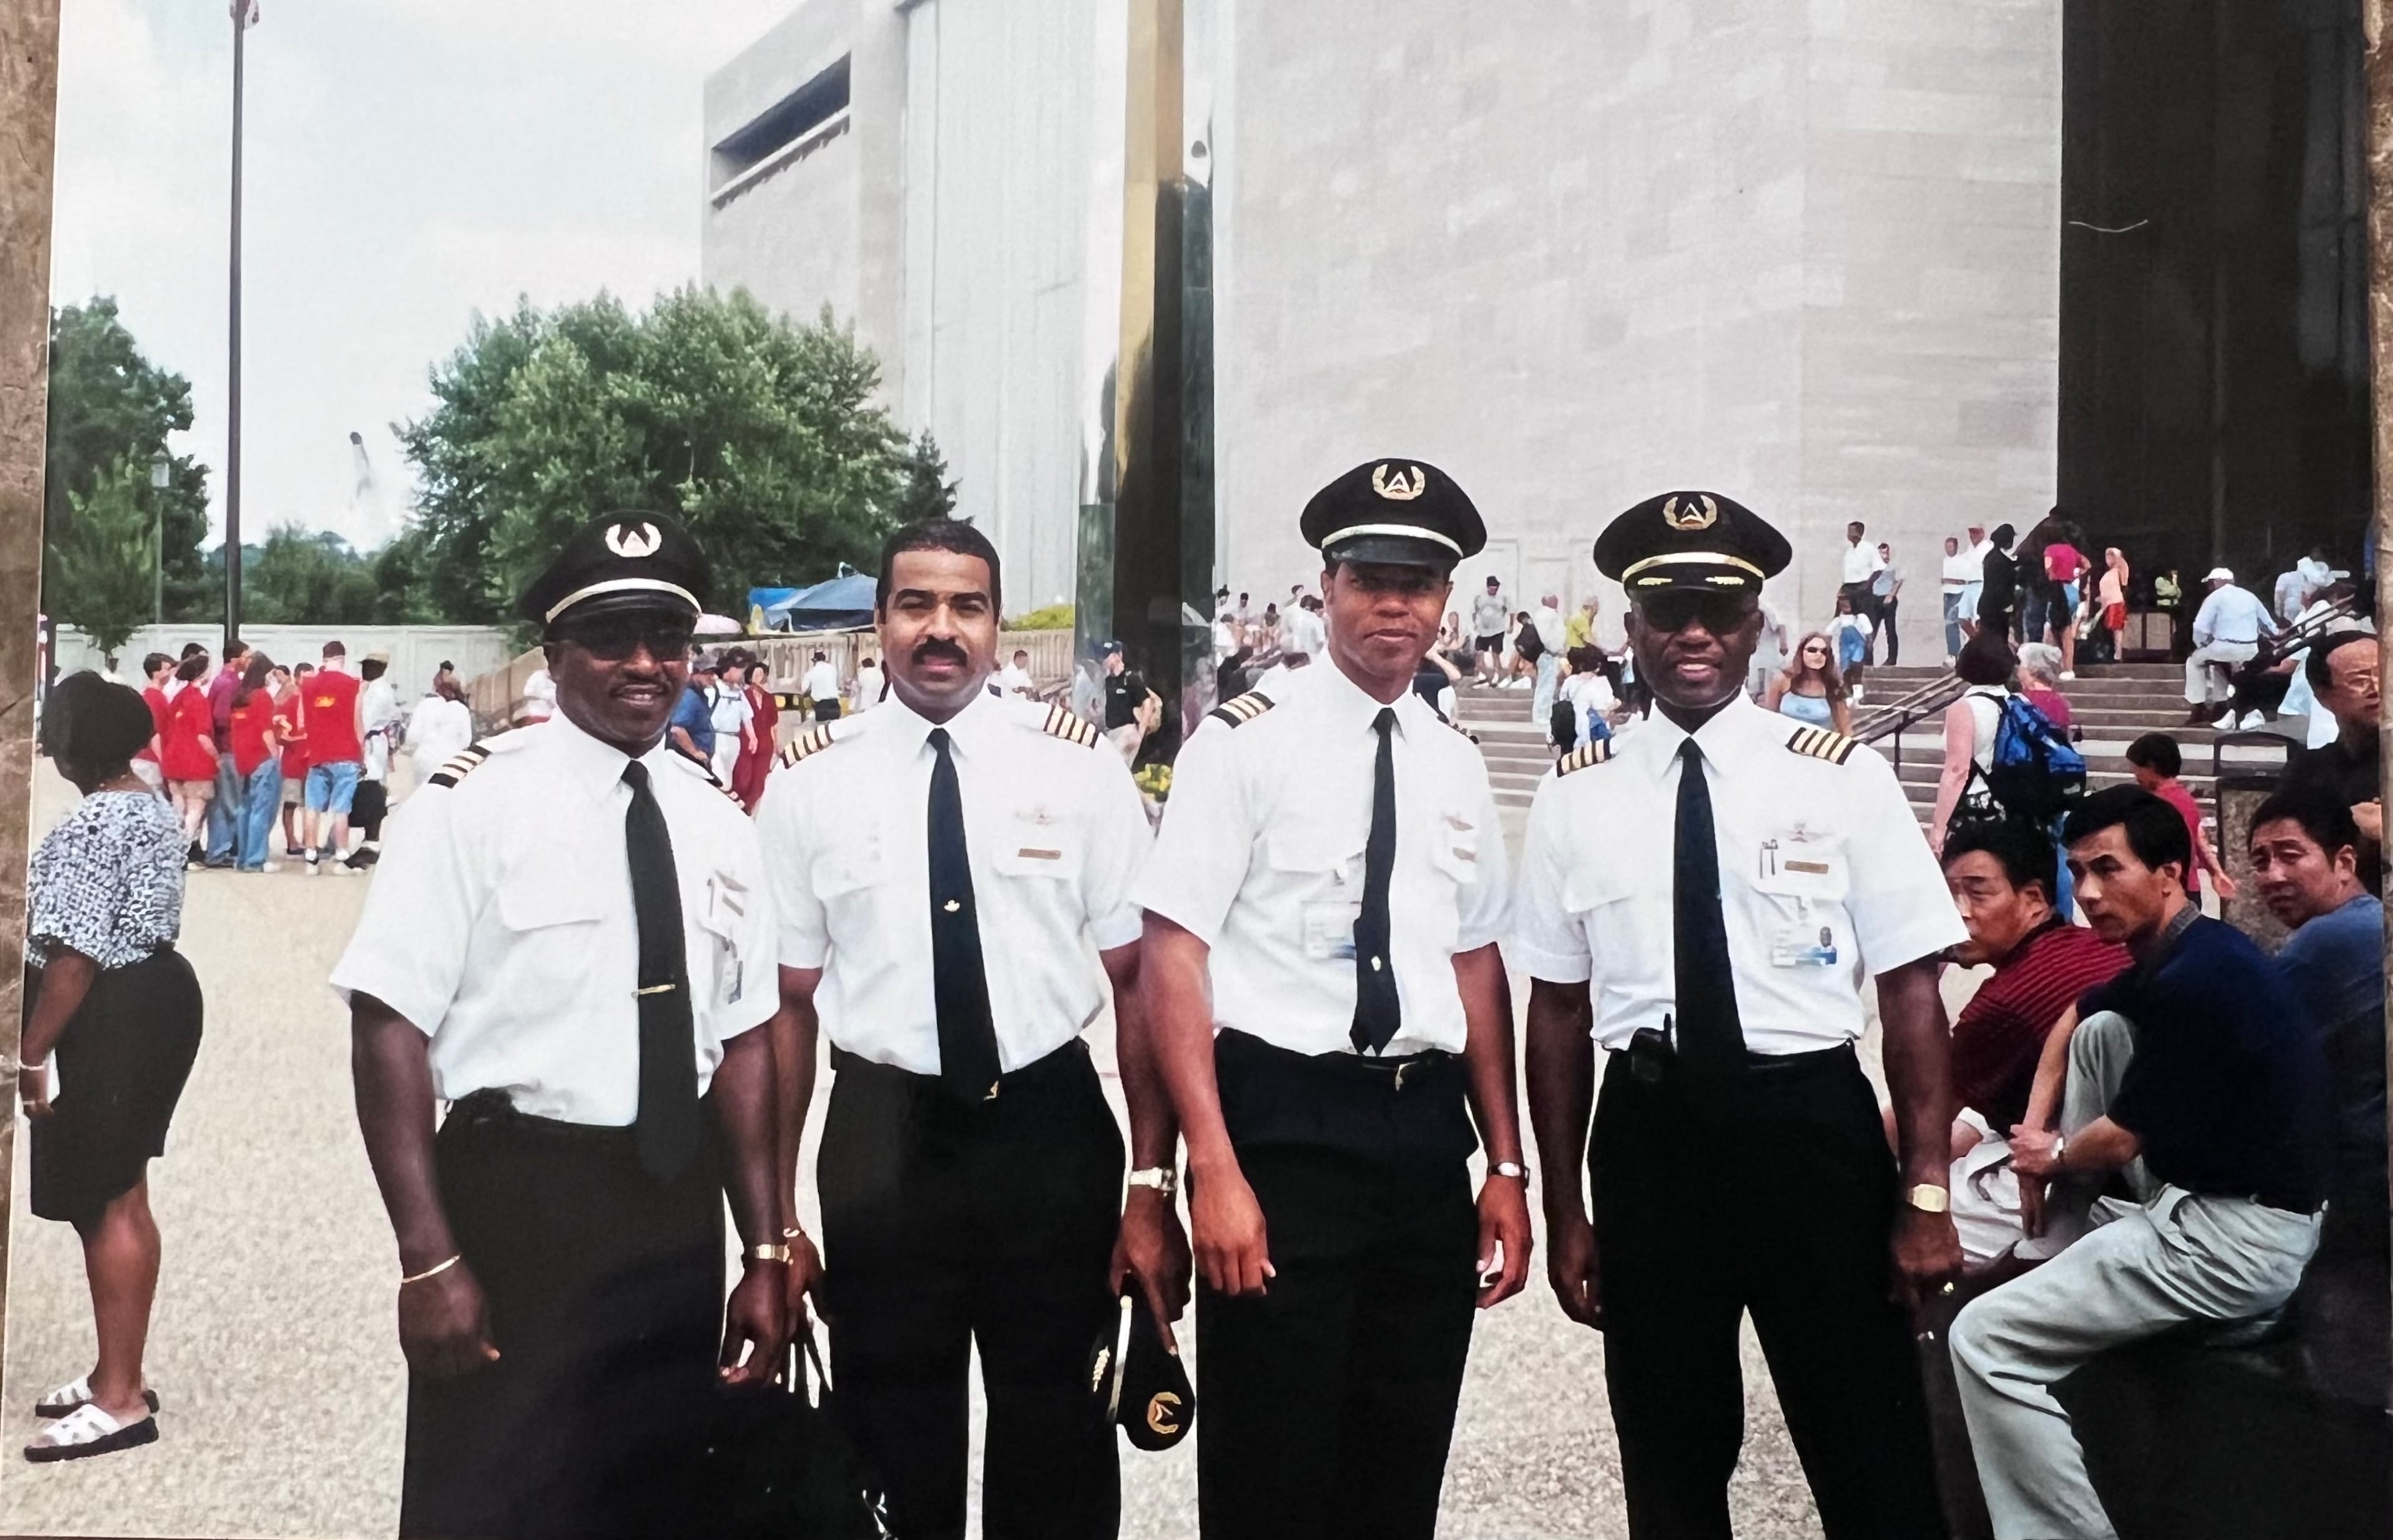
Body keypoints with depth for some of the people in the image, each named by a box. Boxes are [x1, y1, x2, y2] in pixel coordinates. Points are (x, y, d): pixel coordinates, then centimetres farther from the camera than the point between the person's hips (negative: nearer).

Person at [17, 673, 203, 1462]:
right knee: (123, 1196, 17)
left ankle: (120, 1400, 4)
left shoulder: (90, 826, -20)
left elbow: (74, 958, -23)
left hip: (112, 1018, -10)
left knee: (104, 1205, -2)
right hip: (159, 992, 10)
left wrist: (30, 1054, -18)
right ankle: (118, 1373, 26)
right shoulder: (155, 807, 10)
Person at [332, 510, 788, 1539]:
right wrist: (429, 1259, -18)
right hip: (516, 1198, -5)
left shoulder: (716, 825, 7)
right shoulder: (477, 803, -9)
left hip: (680, 1211, 5)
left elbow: (740, 1041, 10)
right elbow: (390, 1027, -13)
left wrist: (765, 1252, 7)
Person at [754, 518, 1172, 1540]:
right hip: (880, 1141, 0)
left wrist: (1153, 1185, -8)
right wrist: (775, 1218, -1)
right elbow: (789, 1004, 1)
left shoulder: (1081, 766, -1)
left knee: (1059, 1451, 13)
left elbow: (1138, 981, -2)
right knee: (895, 1453, 14)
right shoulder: (808, 784, -1)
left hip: (1053, 1131, 0)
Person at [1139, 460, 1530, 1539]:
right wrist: (1215, 1170, -17)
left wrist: (1507, 1168, 12)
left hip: (1429, 1136, 5)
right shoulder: (1247, 740, -7)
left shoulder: (1456, 765, 11)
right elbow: (1172, 955, -11)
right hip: (1282, 1126, -5)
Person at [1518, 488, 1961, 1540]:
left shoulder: (1845, 779, -2)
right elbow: (1559, 1011, 5)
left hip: (1813, 1127, -2)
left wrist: (1925, 1193, -10)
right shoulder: (1576, 798, 2)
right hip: (1649, 1136, 2)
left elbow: (1911, 990, -4)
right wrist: (1563, 1209, 5)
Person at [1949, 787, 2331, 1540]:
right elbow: (2073, 1018, 27)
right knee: (2101, 1033, 17)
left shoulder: (2194, 979, -22)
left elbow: (2120, 1139, -14)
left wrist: (2053, 1156, 7)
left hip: (2237, 1239, -10)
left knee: (1984, 1340, -12)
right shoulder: (2179, 952, 9)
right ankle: (2061, 1253, 21)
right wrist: (2038, 1123, 16)